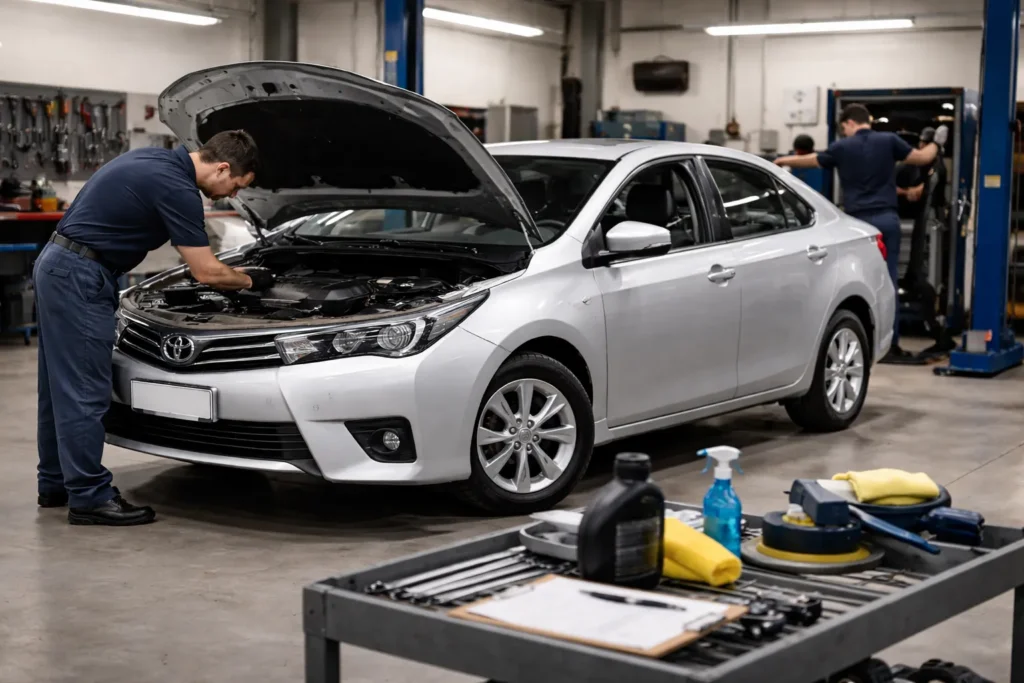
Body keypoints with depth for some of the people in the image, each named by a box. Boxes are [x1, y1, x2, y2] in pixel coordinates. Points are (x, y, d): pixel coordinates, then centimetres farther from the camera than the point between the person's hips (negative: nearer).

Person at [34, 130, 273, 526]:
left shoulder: (154, 161, 12)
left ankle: (56, 483, 27)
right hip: (79, 278, -10)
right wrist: (250, 281, 5)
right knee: (85, 392, -5)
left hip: (56, 266, 10)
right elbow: (207, 273, -13)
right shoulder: (177, 189, -17)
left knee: (61, 386, 17)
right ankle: (89, 497, 1)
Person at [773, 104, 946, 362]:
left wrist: (782, 161, 35)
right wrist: (937, 142, 31)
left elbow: (812, 161, 18)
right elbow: (922, 158, 9)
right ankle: (890, 345, 3)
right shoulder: (889, 141, 4)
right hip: (887, 219, 2)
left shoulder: (842, 147, 3)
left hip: (858, 221, -2)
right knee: (889, 282, 3)